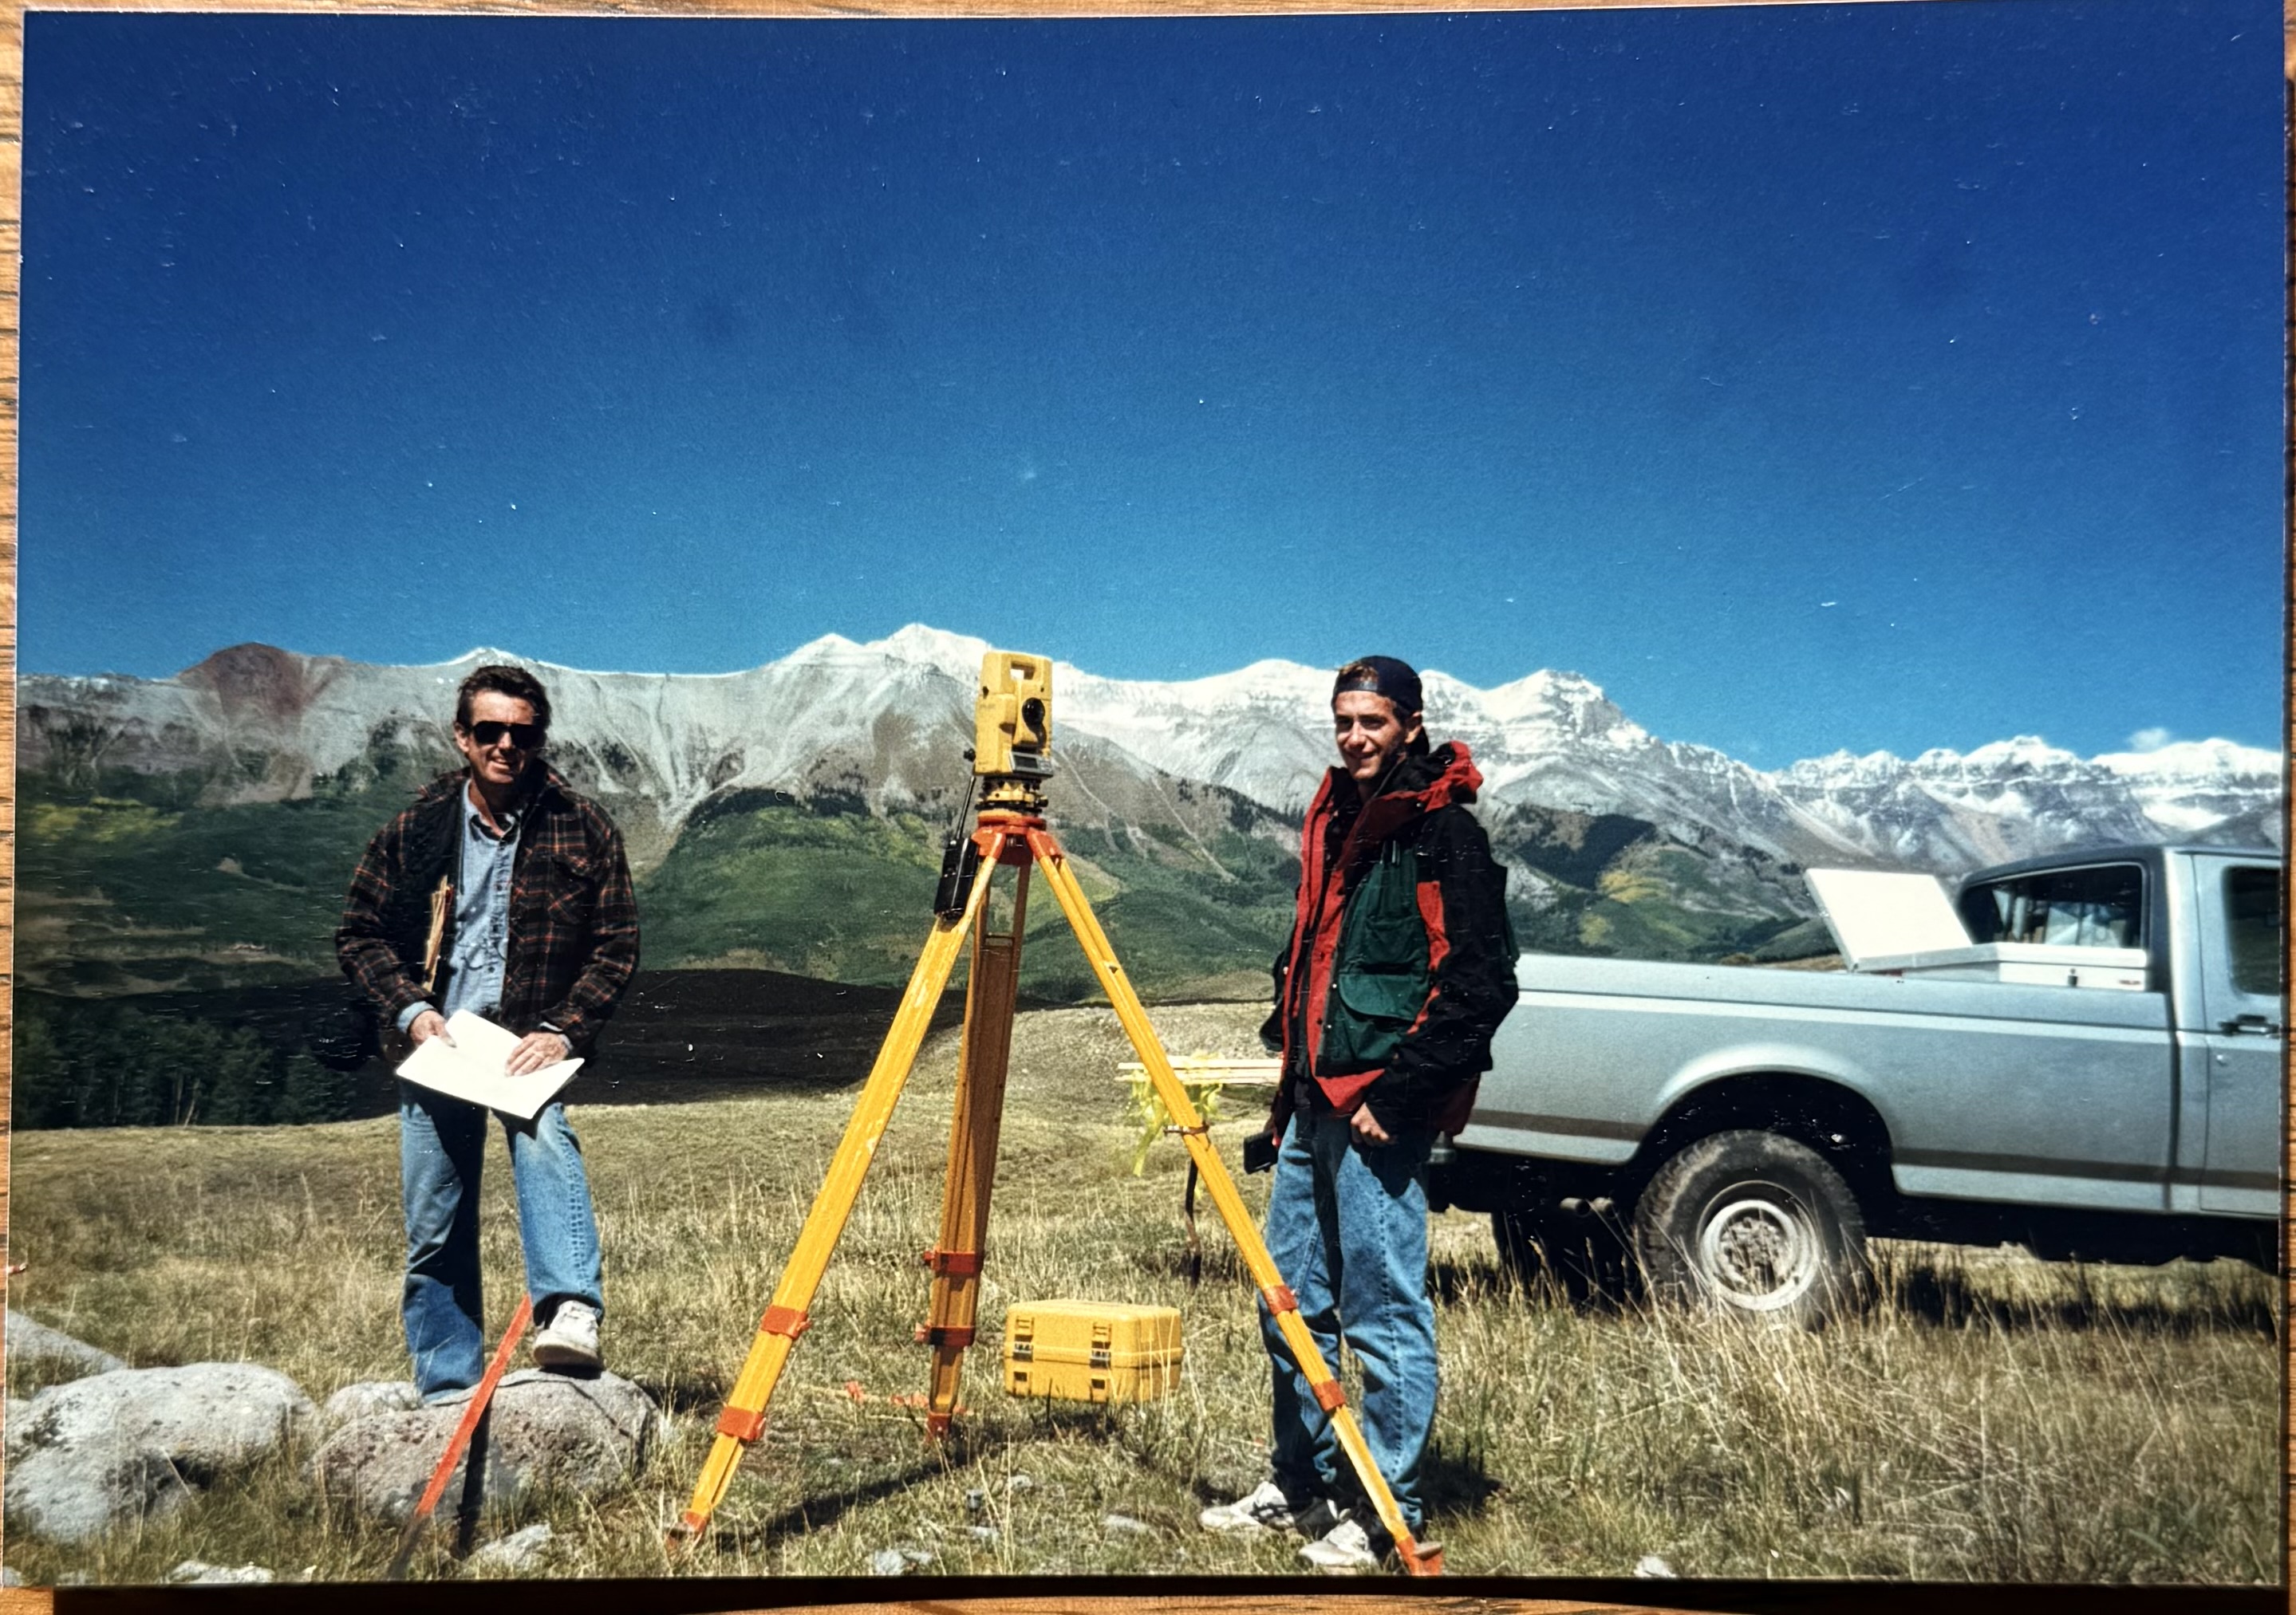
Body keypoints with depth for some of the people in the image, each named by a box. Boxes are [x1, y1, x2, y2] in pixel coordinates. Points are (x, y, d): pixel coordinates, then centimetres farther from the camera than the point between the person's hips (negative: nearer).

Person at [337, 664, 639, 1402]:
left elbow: (617, 945, 0)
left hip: (530, 1042, -2)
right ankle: (449, 1387, 17)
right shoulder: (415, 830, 3)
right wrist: (409, 1009, -6)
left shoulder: (583, 829, -2)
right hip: (437, 1042, 2)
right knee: (434, 1229, 5)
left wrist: (563, 1030, -13)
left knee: (545, 1138, -34)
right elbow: (360, 935, 11)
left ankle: (571, 1312, -45)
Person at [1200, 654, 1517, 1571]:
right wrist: (1293, 1075, 17)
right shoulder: (1335, 822, 16)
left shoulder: (1443, 833, -10)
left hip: (1381, 1111, -9)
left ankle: (1387, 1513, 10)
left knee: (1384, 1309, -2)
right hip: (1315, 1103, 9)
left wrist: (1396, 1095, -17)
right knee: (1291, 1298, 14)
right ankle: (1301, 1487, 28)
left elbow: (1482, 985, -16)